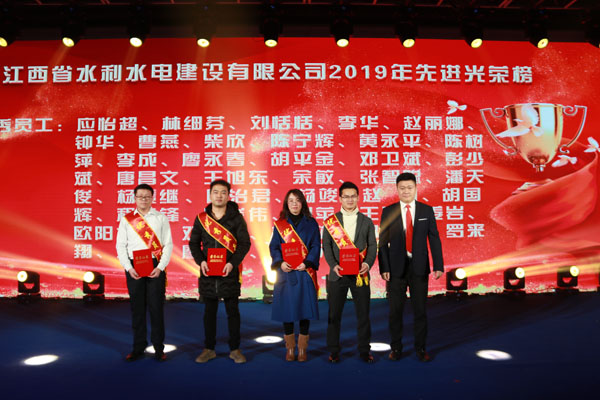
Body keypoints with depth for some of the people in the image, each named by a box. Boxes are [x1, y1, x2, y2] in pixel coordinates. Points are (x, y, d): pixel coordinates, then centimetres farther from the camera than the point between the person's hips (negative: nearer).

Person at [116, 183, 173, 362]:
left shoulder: (161, 218, 6)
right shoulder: (126, 219, 9)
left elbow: (168, 244, 2)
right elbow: (121, 246, 6)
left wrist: (160, 267, -9)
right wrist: (129, 268, -6)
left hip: (155, 267, -1)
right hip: (133, 267, 1)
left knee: (156, 307, 0)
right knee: (137, 307, 7)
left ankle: (159, 348, 11)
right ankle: (138, 348, 19)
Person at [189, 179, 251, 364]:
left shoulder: (236, 217, -1)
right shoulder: (201, 218, 6)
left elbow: (245, 243, -3)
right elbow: (194, 242, 9)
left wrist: (233, 263, -15)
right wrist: (200, 261, -9)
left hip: (229, 271, -2)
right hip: (207, 271, 2)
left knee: (233, 311, 5)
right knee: (209, 311, 11)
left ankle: (235, 349, 18)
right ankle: (209, 349, 23)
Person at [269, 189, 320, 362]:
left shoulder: (311, 223, 6)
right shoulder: (279, 224, 8)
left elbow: (316, 246, 1)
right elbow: (273, 246, 4)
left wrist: (307, 263, -14)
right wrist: (280, 262, -13)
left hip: (304, 272, 0)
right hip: (285, 272, 1)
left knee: (304, 308, 1)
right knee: (286, 309, 3)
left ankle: (302, 348, 15)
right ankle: (290, 348, 18)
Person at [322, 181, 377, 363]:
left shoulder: (367, 221, 8)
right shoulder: (331, 221, 5)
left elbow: (372, 246, 5)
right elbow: (326, 246, 1)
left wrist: (368, 263, -13)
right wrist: (333, 265, -13)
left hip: (360, 273, 1)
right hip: (338, 274, 0)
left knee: (363, 313, 6)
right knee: (334, 314, 6)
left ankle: (364, 350, 21)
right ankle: (333, 350, 20)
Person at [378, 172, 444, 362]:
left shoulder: (426, 210, 2)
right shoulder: (388, 211, 0)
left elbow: (434, 239, 2)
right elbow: (383, 242, -2)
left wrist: (438, 266, -5)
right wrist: (384, 268, -9)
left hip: (419, 268, 1)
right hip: (396, 268, 0)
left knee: (420, 310, 9)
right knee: (395, 310, 8)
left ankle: (420, 348, 24)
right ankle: (396, 347, 24)